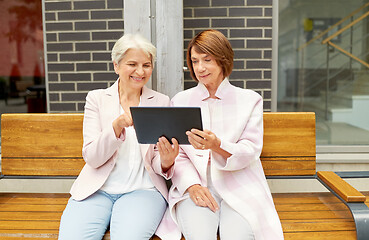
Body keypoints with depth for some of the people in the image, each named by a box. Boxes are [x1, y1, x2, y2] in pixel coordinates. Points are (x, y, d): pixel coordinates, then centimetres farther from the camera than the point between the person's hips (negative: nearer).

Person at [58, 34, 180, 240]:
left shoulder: (162, 102, 7)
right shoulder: (97, 98, 6)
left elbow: (156, 163, 5)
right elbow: (91, 157, -4)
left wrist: (166, 162, -20)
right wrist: (117, 125, -21)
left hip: (142, 190, 0)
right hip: (96, 190, 1)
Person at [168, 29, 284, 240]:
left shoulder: (250, 100, 11)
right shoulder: (180, 101, 13)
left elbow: (250, 151, 0)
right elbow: (176, 154, 6)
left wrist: (217, 145, -20)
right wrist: (193, 185, -12)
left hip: (240, 188, 0)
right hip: (194, 187, 0)